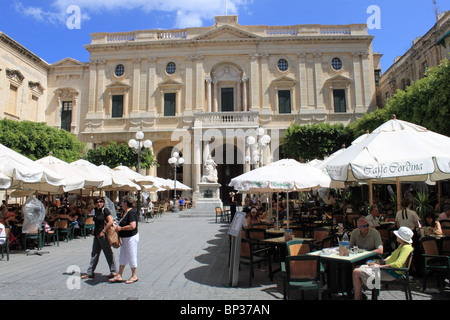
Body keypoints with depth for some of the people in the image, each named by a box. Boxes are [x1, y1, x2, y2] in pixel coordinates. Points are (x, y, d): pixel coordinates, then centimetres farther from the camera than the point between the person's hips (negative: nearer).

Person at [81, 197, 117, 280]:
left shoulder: (105, 210, -13)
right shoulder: (96, 211, 11)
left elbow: (110, 222, -22)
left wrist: (103, 231, -19)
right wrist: (94, 230, 15)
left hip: (103, 235, -8)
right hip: (97, 235, 8)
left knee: (108, 253, 2)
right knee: (94, 254, 14)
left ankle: (113, 272, 14)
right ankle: (90, 273, 23)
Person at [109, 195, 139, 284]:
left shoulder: (131, 213, -20)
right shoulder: (125, 212, 11)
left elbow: (132, 226, -30)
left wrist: (120, 228, -20)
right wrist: (118, 227, 7)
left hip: (131, 238, -10)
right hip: (125, 238, 10)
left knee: (131, 257, 3)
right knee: (122, 257, 14)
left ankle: (134, 276, 17)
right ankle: (119, 276, 23)